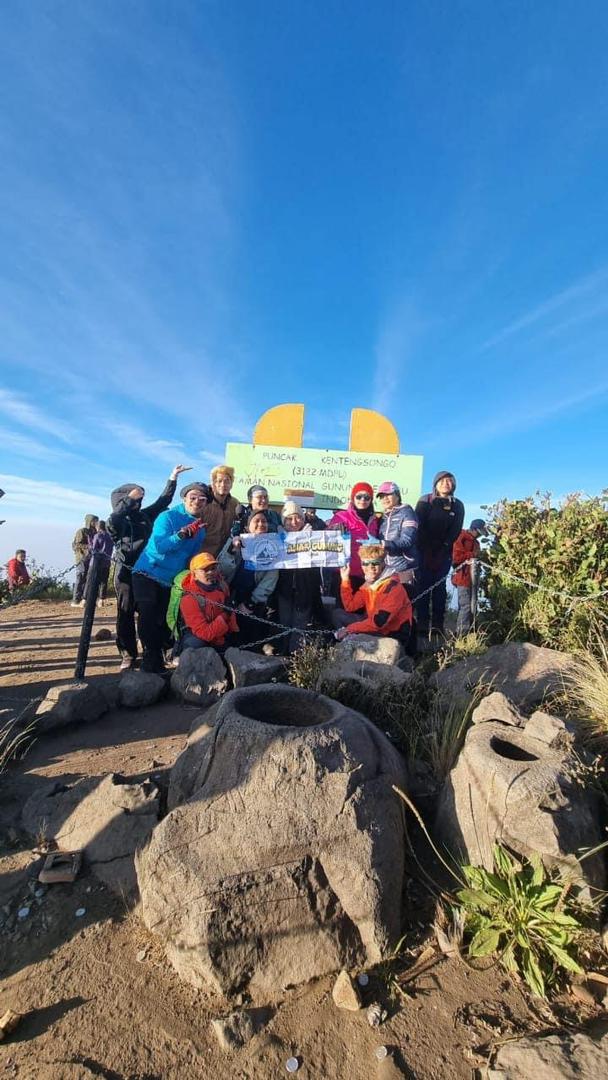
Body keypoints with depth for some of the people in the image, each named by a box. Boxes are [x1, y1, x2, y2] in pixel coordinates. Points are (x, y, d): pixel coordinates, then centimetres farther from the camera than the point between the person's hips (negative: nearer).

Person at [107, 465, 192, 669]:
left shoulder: (145, 515, 13)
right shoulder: (118, 521, 0)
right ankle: (128, 655, 7)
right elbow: (112, 521, -24)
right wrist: (130, 498, -18)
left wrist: (173, 477, 16)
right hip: (126, 573, -4)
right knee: (126, 614, 1)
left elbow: (163, 501, 18)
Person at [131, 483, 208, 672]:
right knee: (148, 616, -11)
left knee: (164, 620, 7)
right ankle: (152, 661, -1)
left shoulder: (200, 527, 5)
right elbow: (159, 546, -25)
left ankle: (155, 661, 23)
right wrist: (181, 536, -39)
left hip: (171, 580, 5)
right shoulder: (167, 517, -12)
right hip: (148, 573, -5)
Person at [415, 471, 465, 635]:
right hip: (424, 550, -1)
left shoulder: (457, 506, 8)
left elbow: (455, 531, 0)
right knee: (424, 585, -7)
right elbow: (419, 527, -5)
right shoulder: (425, 501, 2)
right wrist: (427, 552, -14)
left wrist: (441, 552, -11)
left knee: (439, 586, -2)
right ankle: (422, 623, -7)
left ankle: (437, 625, -2)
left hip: (444, 553, 1)